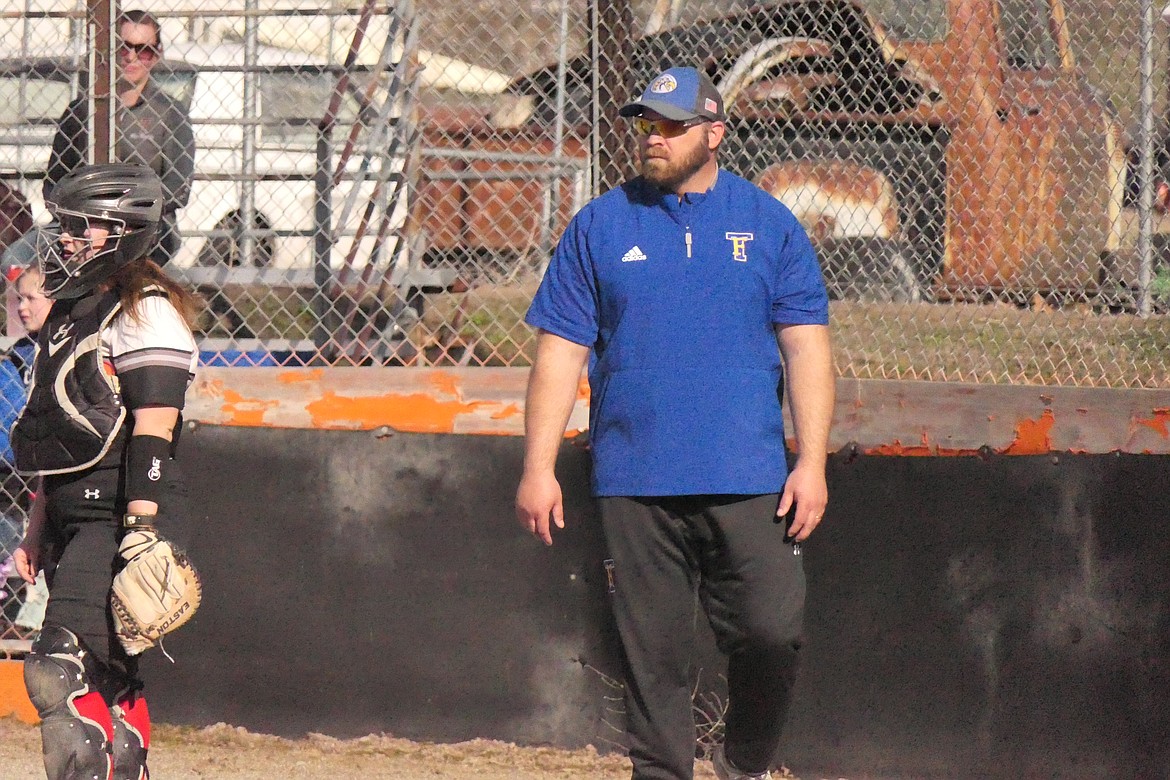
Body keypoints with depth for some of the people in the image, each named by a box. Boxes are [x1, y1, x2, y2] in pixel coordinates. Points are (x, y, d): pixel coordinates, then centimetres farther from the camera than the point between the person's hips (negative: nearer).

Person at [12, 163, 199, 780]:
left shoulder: (145, 313, -10)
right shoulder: (71, 311, 19)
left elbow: (152, 432, -18)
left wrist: (141, 532, -24)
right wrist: (36, 533, 22)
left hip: (116, 521, -10)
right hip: (73, 521, 10)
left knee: (58, 670, -20)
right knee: (109, 680, 10)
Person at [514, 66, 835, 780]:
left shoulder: (770, 224, 7)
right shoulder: (599, 227, 8)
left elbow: (806, 348, 4)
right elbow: (561, 353, 6)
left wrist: (812, 462, -6)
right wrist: (538, 468, -1)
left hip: (749, 481, -1)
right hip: (635, 481, 1)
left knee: (773, 633, -8)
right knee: (653, 653, 1)